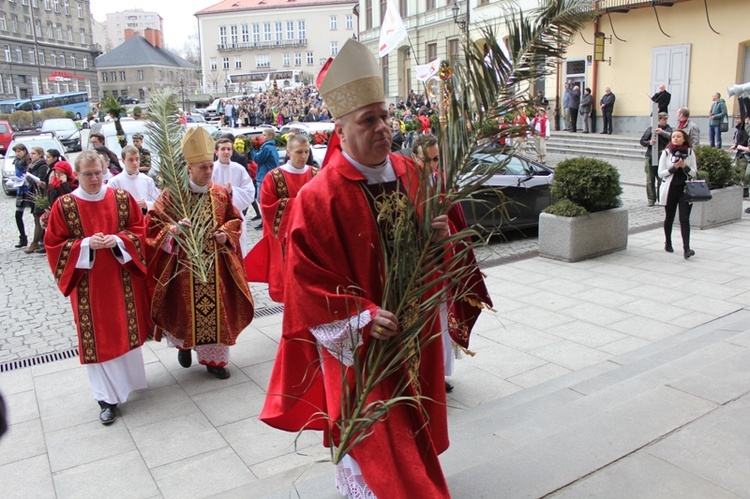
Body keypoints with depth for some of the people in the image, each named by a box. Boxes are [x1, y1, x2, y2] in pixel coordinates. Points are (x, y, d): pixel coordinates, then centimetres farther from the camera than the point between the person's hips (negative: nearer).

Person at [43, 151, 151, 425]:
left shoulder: (122, 197, -1)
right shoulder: (63, 205, -5)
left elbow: (139, 230, 3)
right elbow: (54, 245, -3)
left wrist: (118, 240, -16)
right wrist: (86, 244, -19)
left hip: (123, 278, 2)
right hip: (88, 283, -1)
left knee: (126, 330, 12)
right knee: (97, 338, 3)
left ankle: (128, 379, 35)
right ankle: (108, 397, 12)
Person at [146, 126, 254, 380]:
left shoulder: (221, 193, 3)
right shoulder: (171, 194, -7)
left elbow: (235, 220, 13)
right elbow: (152, 224, -7)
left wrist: (226, 235, -7)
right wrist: (174, 229, -25)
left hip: (215, 265, 2)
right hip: (183, 266, -2)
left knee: (216, 308, 5)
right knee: (186, 308, 9)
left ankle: (214, 358, 20)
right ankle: (184, 344, 39)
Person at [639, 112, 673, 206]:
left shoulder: (668, 129, 7)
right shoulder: (650, 129, 7)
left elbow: (670, 139, -9)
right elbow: (642, 141, 7)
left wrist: (662, 132, -19)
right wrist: (649, 143, -12)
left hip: (662, 157, 0)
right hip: (650, 156, 0)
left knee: (661, 179, -2)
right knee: (650, 179, 2)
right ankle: (651, 199, 9)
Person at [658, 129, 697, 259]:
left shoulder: (690, 152, 4)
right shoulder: (666, 153, 0)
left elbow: (694, 172, 3)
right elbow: (660, 173, -3)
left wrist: (684, 166, -15)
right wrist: (674, 167, -16)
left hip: (685, 190, 0)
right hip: (670, 189, 0)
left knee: (684, 219, -8)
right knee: (669, 218, 12)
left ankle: (686, 248, -14)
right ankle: (668, 243, 31)